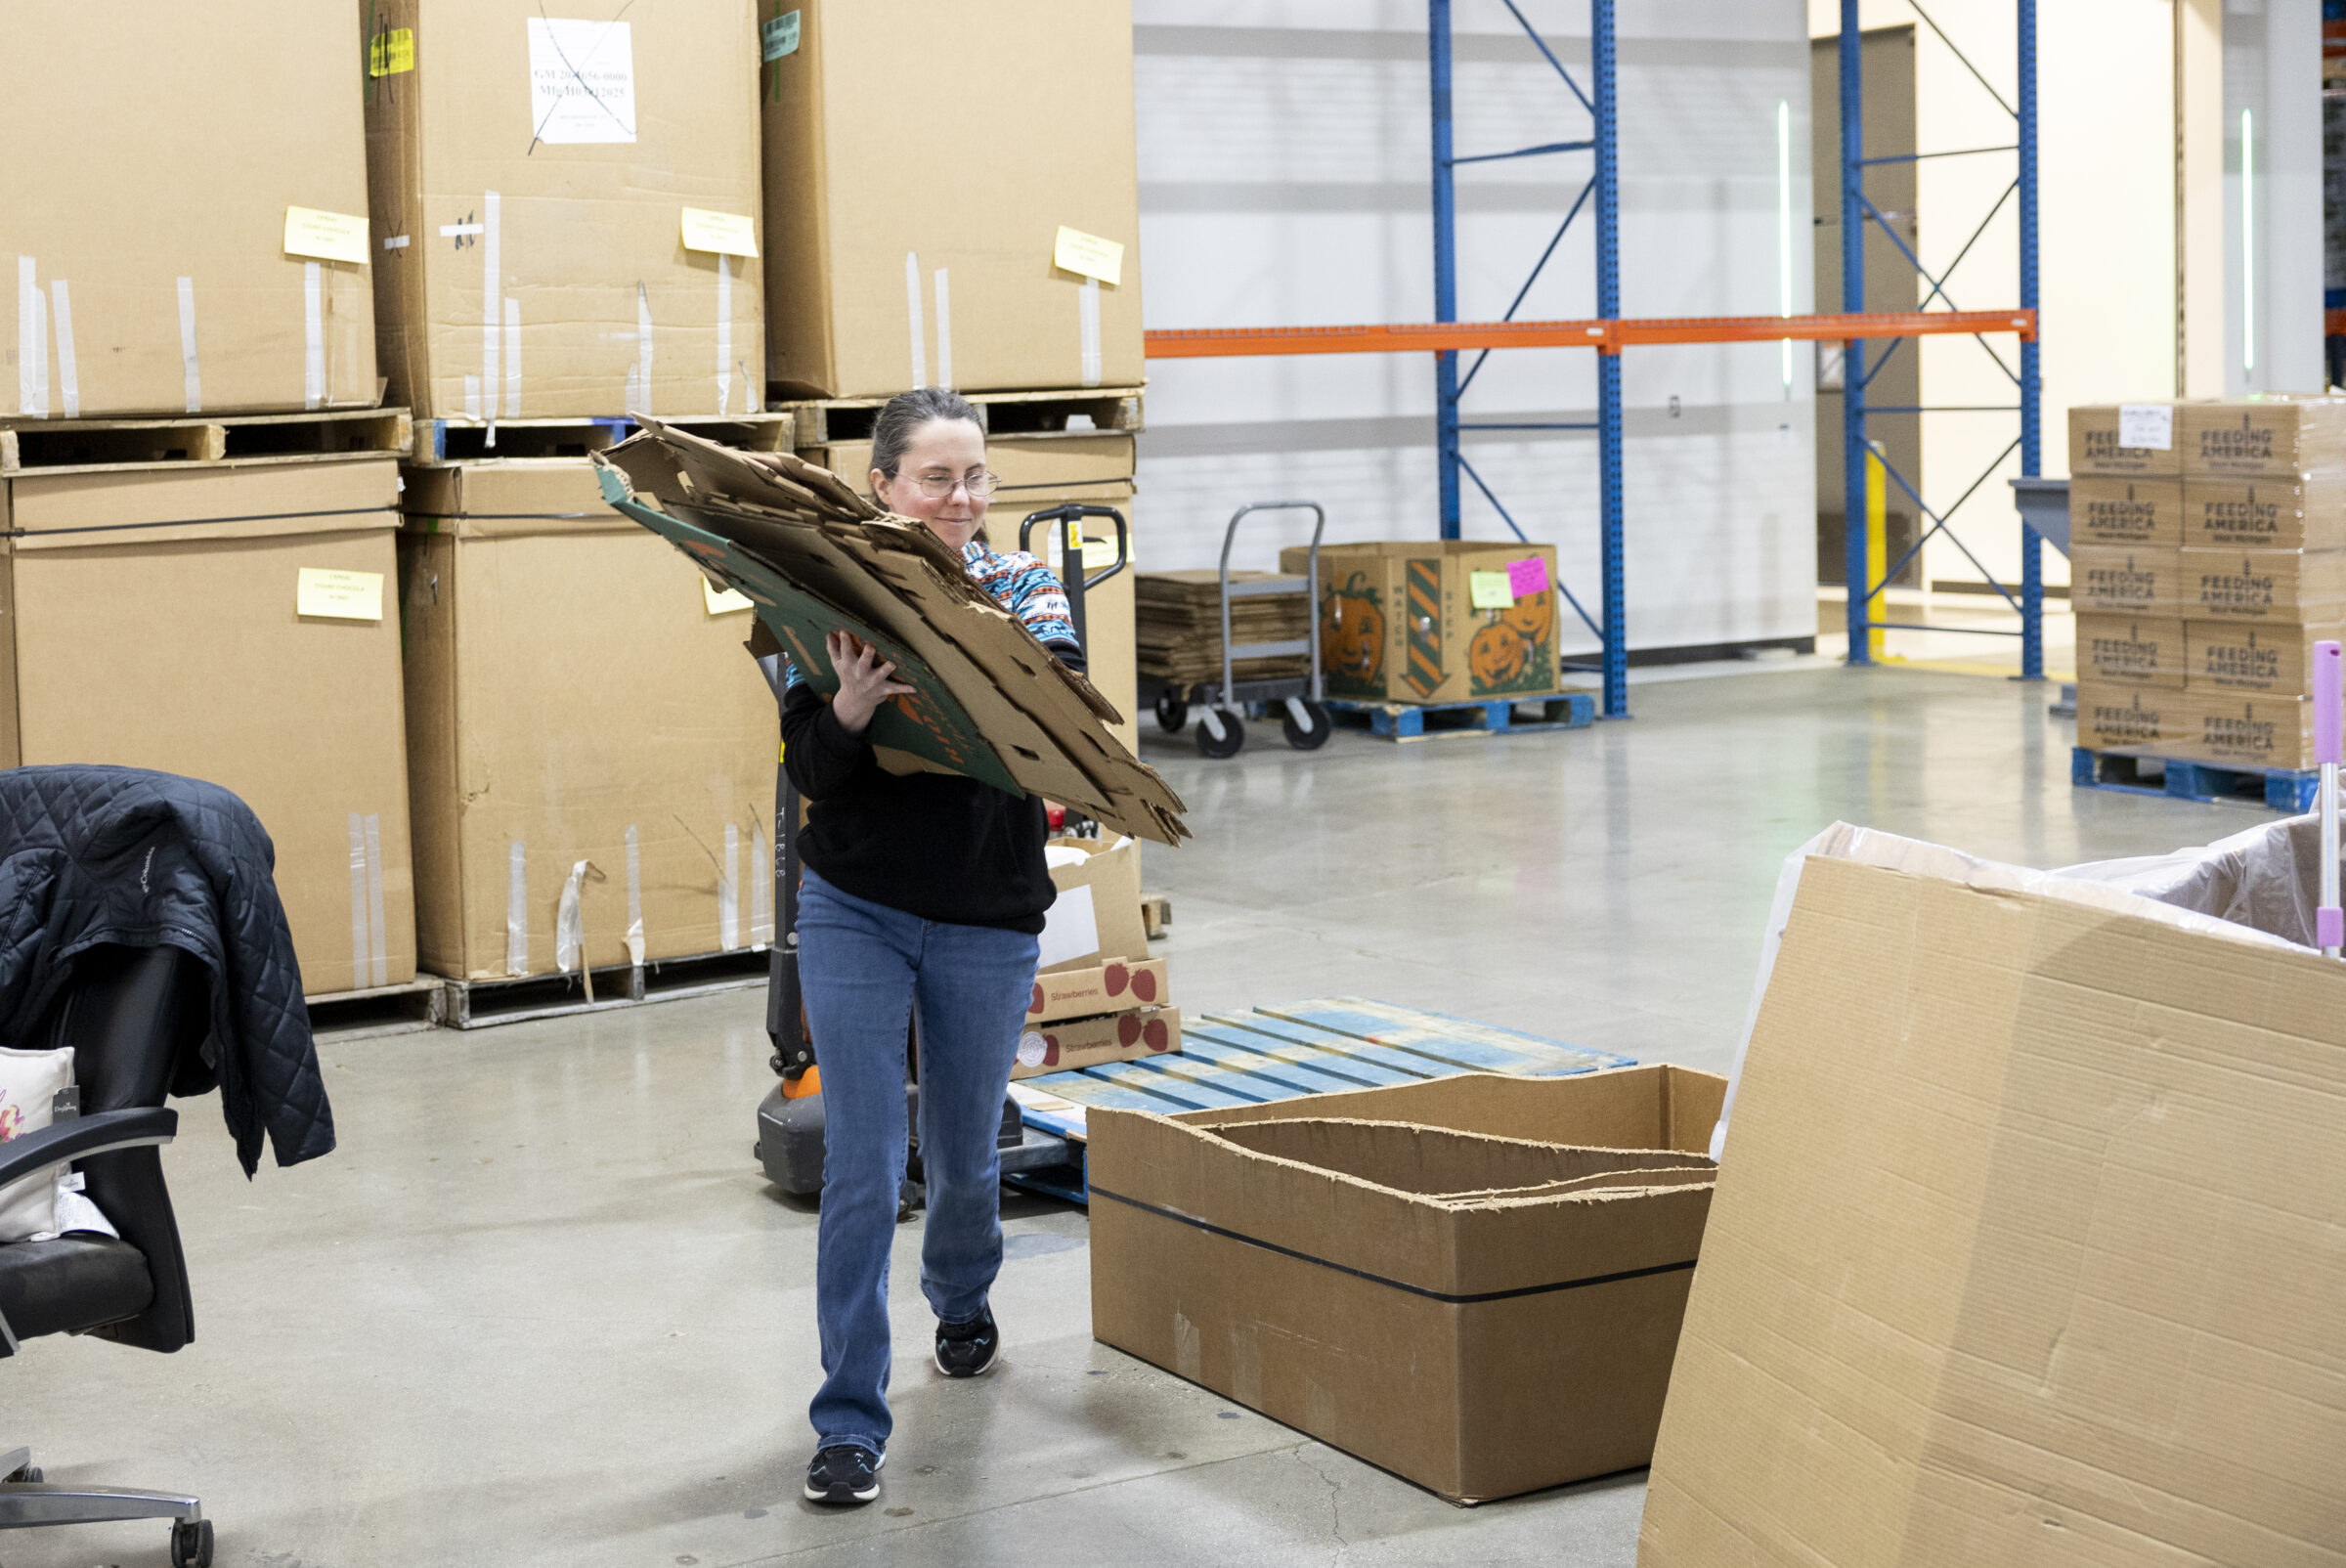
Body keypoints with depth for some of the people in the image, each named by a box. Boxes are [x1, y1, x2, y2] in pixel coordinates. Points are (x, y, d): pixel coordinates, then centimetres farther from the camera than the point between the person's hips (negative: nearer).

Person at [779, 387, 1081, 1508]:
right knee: (861, 1165, -7)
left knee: (965, 1155, 16)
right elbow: (808, 771, -10)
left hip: (988, 920, 2)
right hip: (854, 911, -1)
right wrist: (848, 710, -33)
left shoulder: (1020, 586, -3)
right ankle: (849, 1422, 1)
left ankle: (962, 1301, 49)